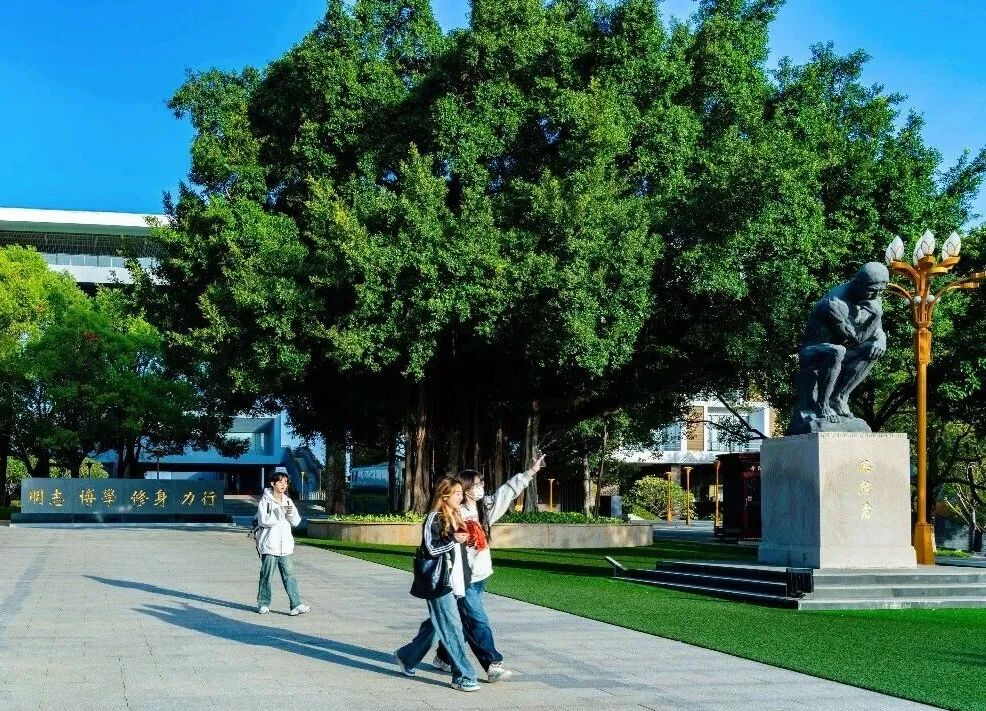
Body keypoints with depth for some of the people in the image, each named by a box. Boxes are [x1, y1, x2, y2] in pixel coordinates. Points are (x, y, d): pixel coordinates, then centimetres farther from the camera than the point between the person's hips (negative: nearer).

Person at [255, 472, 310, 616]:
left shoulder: (288, 501, 14)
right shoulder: (265, 501, -2)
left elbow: (296, 522, 9)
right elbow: (263, 521, -14)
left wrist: (291, 513, -11)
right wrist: (279, 513, -22)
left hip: (285, 546, 4)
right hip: (269, 545, -4)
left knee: (289, 575, -2)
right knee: (266, 576, 3)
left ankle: (296, 605, -8)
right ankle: (263, 604, 16)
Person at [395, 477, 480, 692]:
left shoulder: (454, 517, 15)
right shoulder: (434, 518, -11)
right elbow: (430, 549, -14)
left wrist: (465, 539, 4)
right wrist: (454, 540, -20)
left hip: (452, 580, 9)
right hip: (438, 581, -9)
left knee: (435, 625, 16)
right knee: (452, 627, -8)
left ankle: (406, 656, 33)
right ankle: (463, 677, -5)